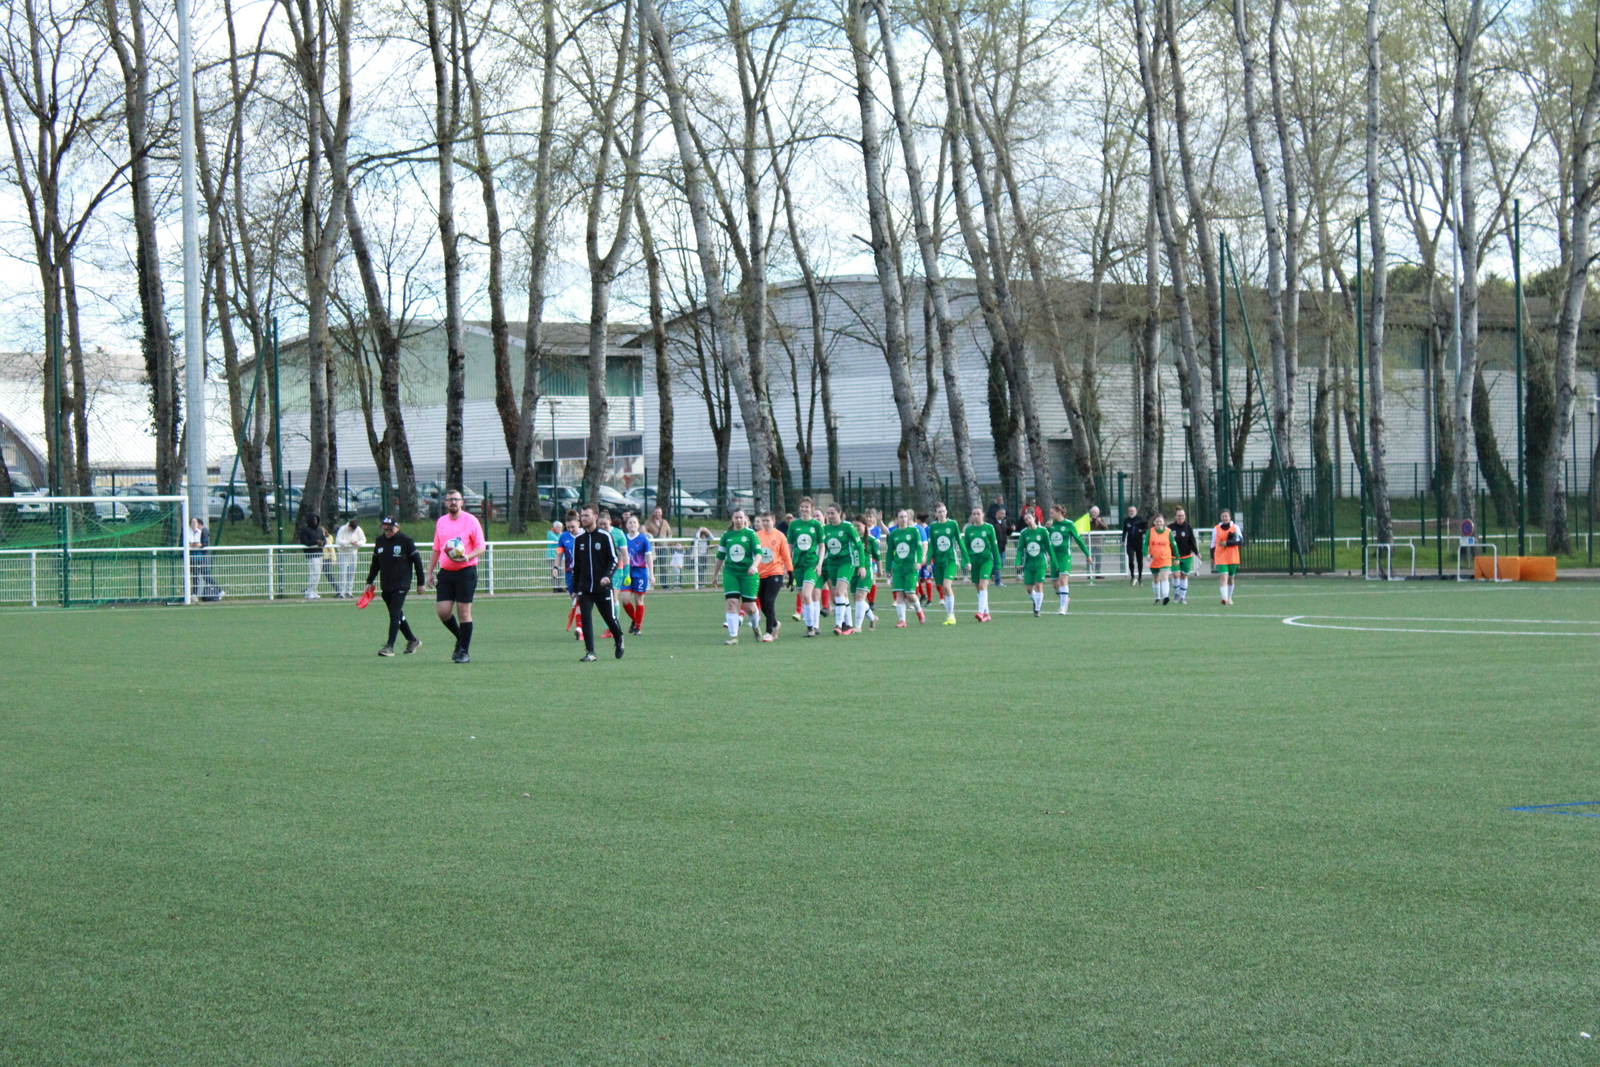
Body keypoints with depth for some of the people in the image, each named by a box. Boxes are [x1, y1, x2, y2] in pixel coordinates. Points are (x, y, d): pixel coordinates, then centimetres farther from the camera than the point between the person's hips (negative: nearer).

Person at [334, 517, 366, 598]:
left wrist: (357, 543, -20)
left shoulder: (358, 530, -1)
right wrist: (349, 543, -29)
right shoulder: (342, 529, -12)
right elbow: (338, 541, -19)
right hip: (343, 554, -4)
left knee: (351, 573, 5)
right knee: (343, 573, -11)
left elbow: (363, 540, 1)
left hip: (353, 554, 4)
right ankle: (341, 592, -11)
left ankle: (348, 591, 13)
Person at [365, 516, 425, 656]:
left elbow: (417, 561, -2)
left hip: (401, 585, -6)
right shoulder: (379, 541, 9)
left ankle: (389, 646, -14)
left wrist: (421, 582, -2)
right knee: (398, 615, 13)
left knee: (395, 615, -12)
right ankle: (413, 641, 27)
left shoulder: (405, 541, -6)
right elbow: (375, 563, 17)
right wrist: (369, 582, 14)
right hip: (386, 585, 6)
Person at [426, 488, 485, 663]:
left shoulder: (471, 521, -3)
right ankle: (460, 638, 21)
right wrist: (430, 572, 16)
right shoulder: (441, 522, 13)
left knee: (463, 611, -4)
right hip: (445, 572, 5)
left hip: (466, 571, -5)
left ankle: (464, 651, 5)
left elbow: (481, 548, -4)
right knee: (442, 610, -4)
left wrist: (466, 557, -21)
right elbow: (436, 550, 20)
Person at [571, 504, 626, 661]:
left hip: (603, 587, -3)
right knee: (585, 618, -9)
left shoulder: (605, 536, -4)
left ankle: (619, 640, 35)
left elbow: (615, 560, -5)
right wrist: (575, 589, 14)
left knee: (610, 617, 6)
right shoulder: (578, 539, 7)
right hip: (584, 588, 3)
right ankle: (590, 652, -6)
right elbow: (575, 565, 14)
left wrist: (608, 576, -23)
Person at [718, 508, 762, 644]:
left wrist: (754, 566, -27)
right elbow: (720, 556, 17)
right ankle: (733, 636, -8)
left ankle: (755, 626, 31)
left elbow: (758, 552, -9)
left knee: (749, 607, -2)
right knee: (732, 603, -12)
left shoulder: (750, 534, 0)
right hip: (730, 573, 2)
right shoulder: (727, 536, 9)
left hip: (748, 573, -2)